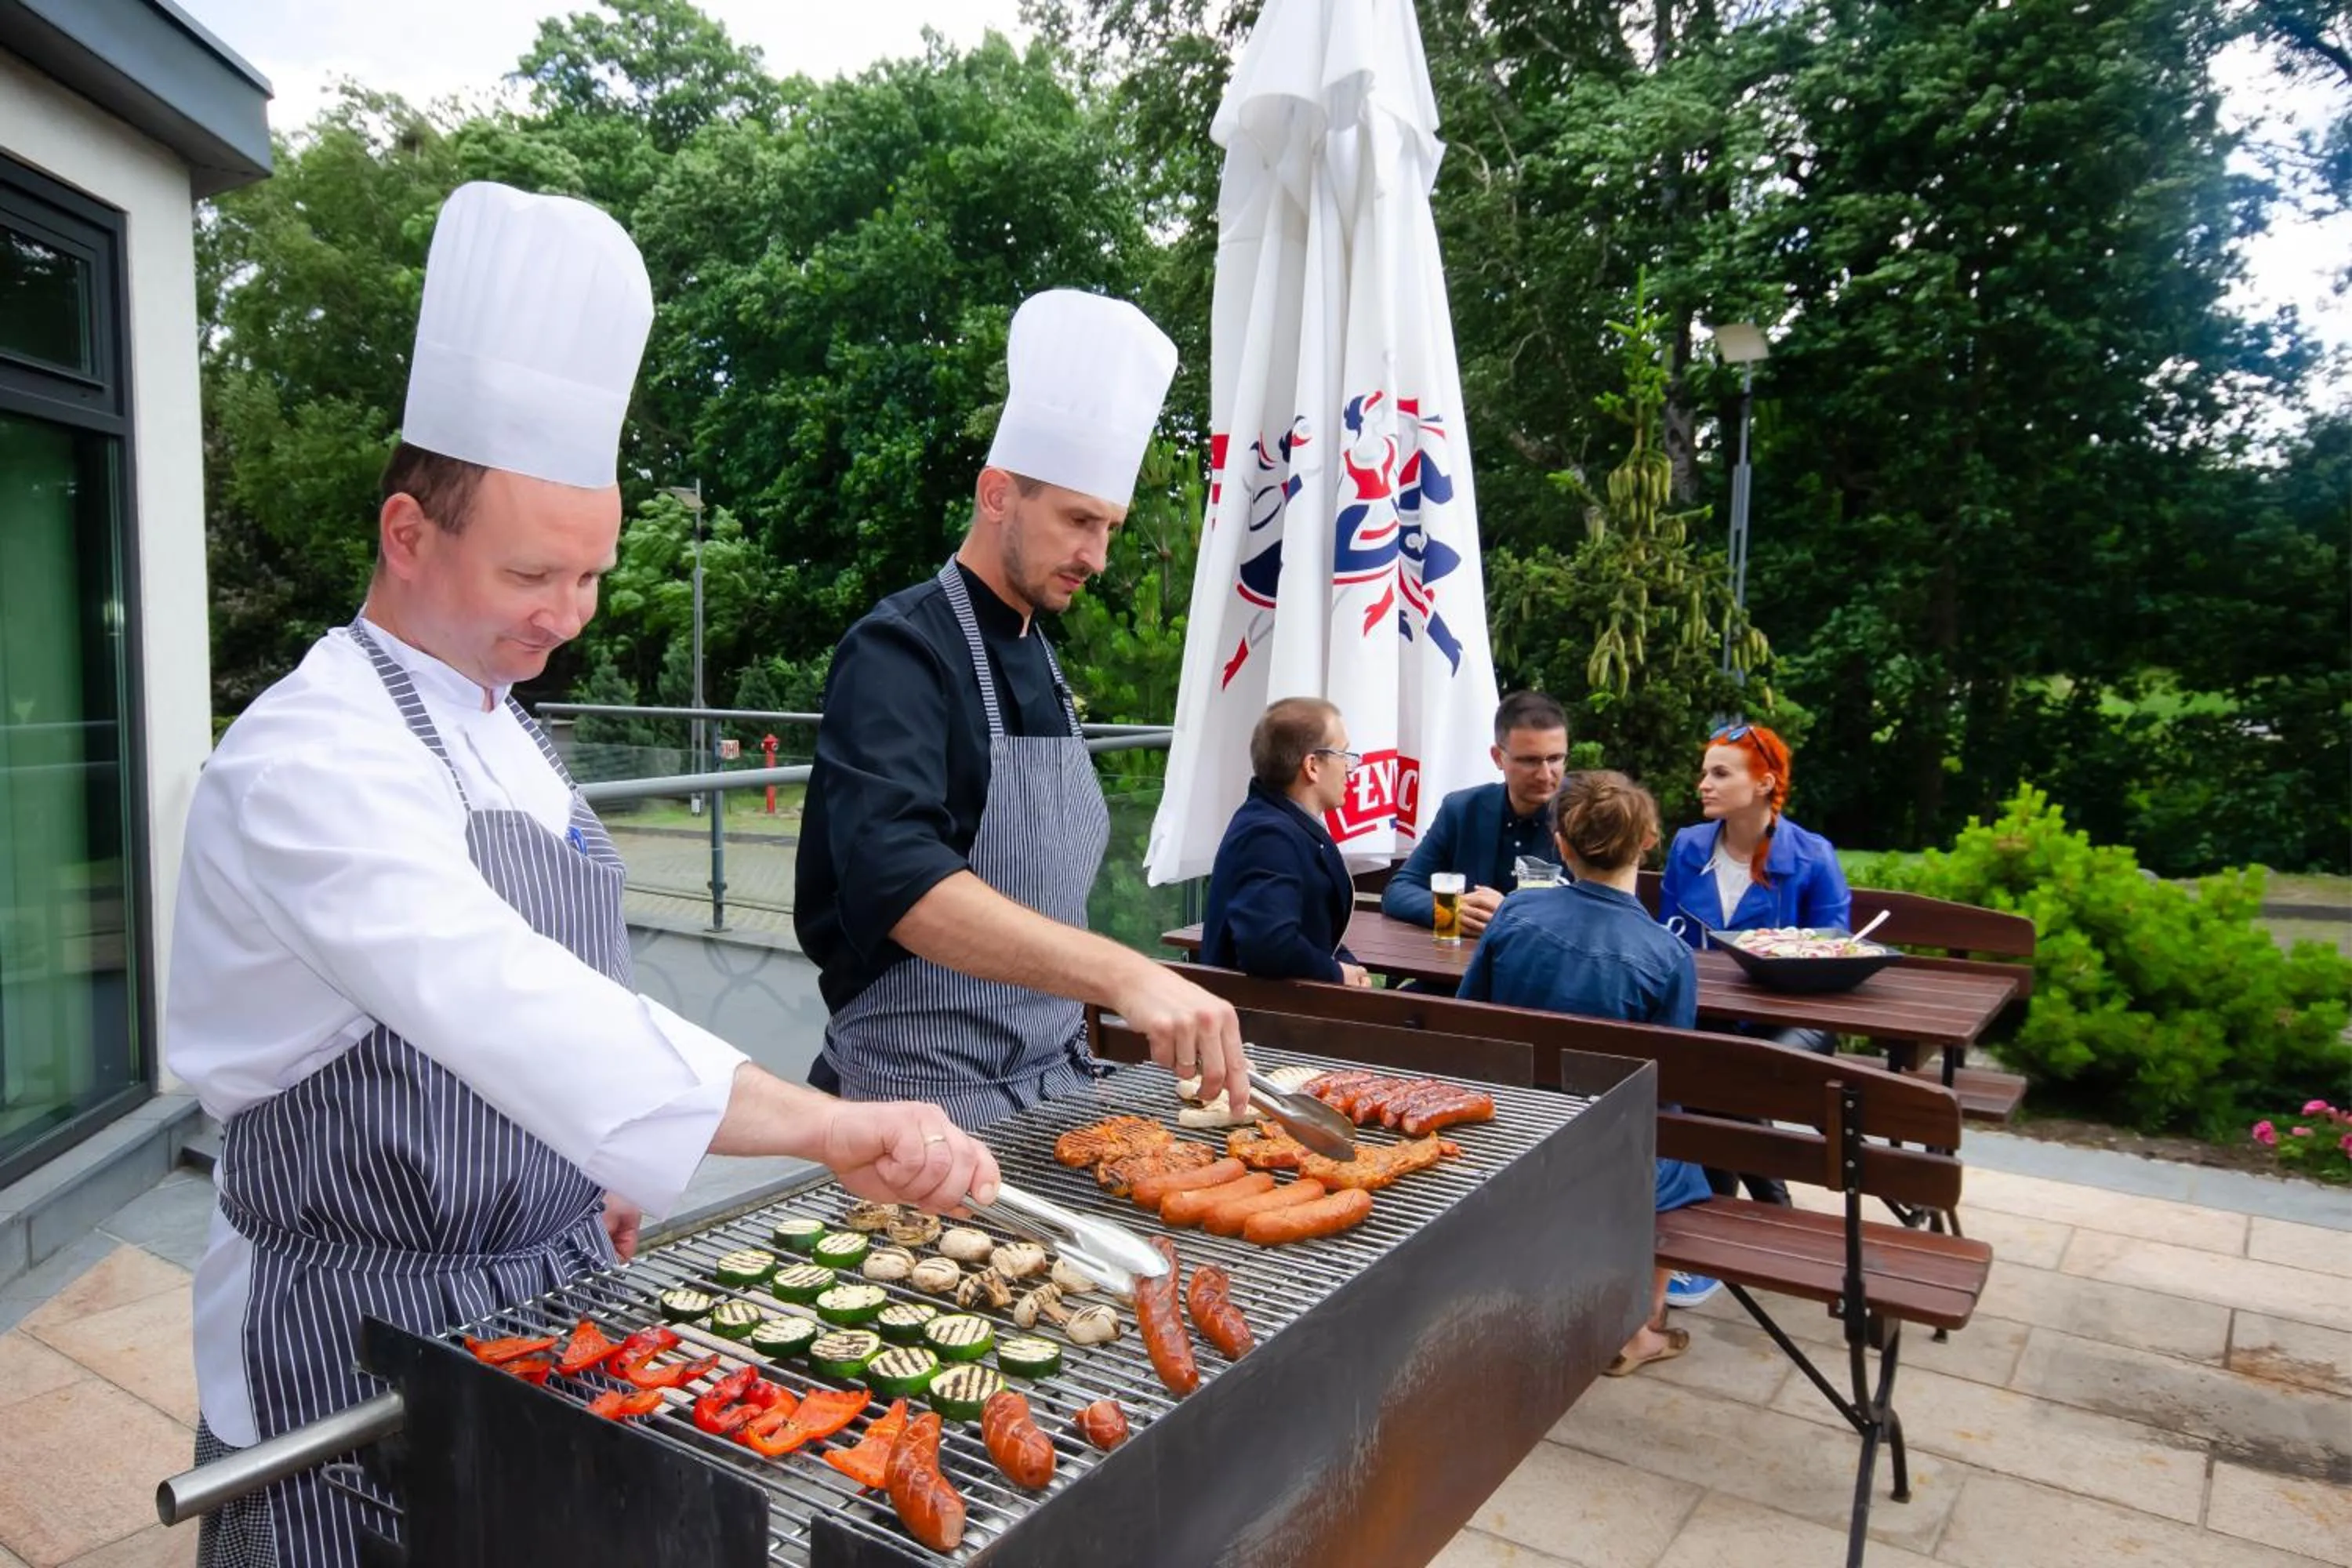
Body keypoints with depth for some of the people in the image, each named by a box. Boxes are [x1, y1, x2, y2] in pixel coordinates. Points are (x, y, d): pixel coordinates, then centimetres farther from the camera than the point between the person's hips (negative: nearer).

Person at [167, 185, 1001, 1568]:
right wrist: (829, 1127, -45)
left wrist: (593, 1180, 11)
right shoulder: (315, 757, -22)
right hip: (366, 1329, -7)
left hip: (551, 1284, 8)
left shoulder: (499, 727, 6)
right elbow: (503, 1004, -37)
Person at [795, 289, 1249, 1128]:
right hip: (927, 1100, -8)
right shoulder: (902, 653, -16)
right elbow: (897, 879, -34)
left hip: (1052, 1082, 8)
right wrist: (1125, 973, -42)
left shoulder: (1036, 658, 10)